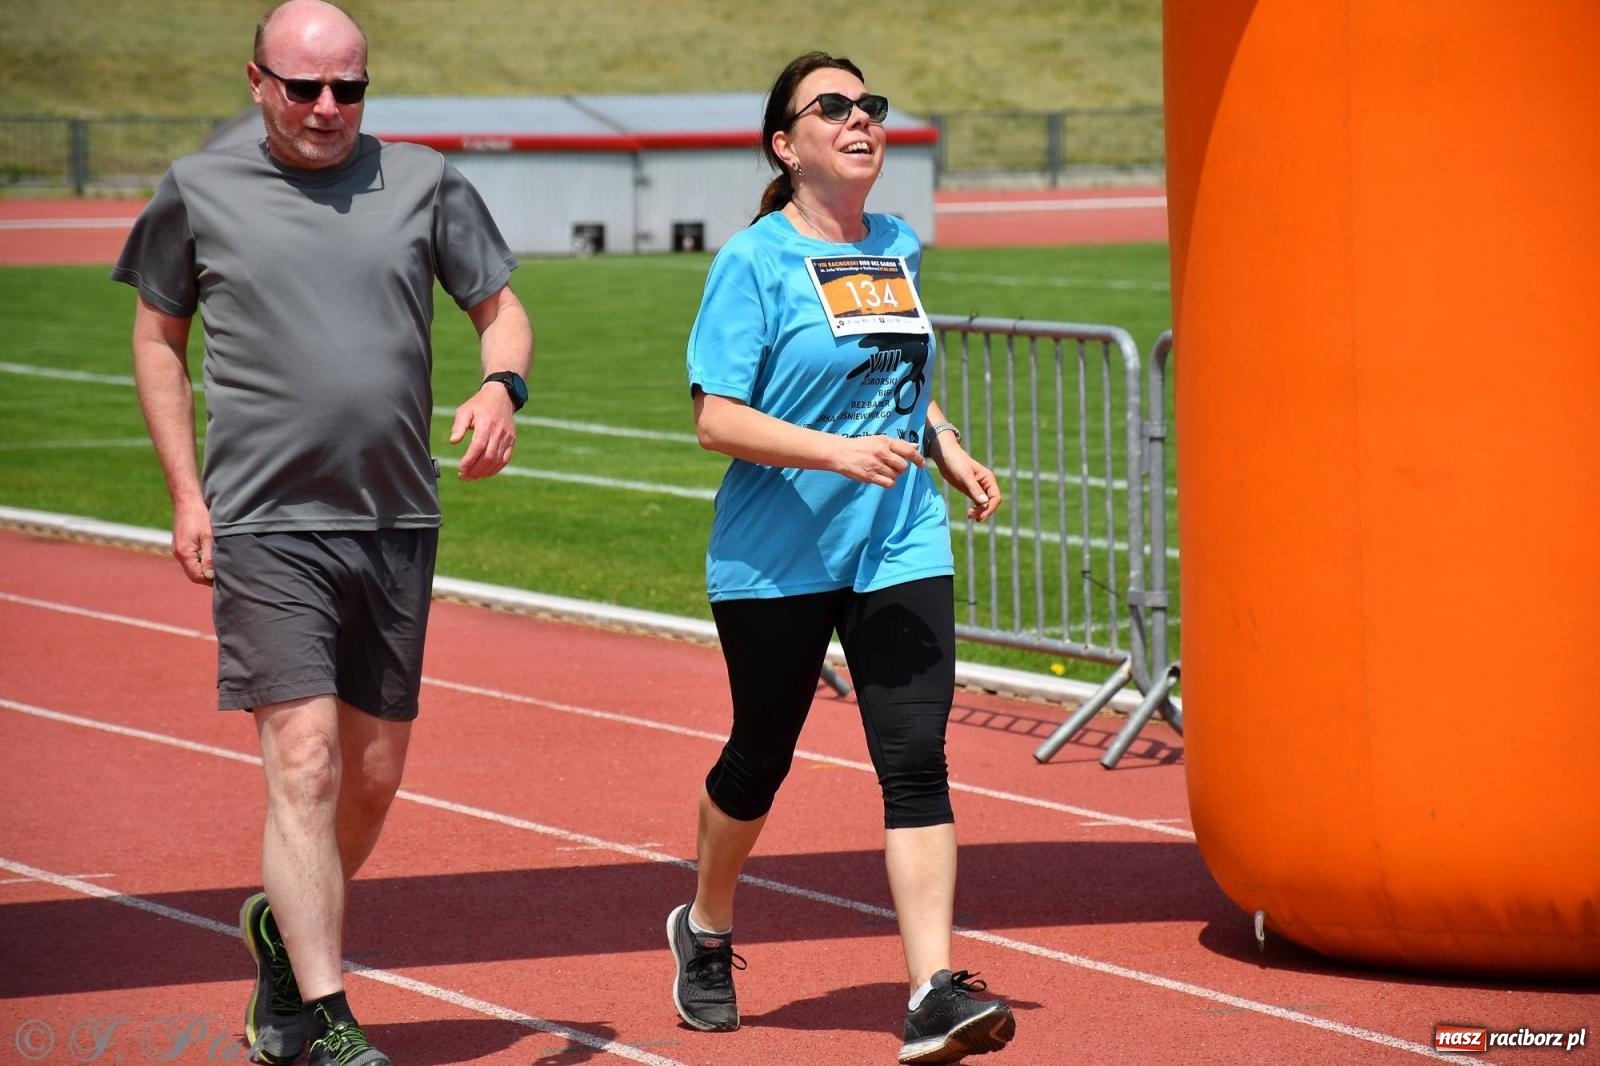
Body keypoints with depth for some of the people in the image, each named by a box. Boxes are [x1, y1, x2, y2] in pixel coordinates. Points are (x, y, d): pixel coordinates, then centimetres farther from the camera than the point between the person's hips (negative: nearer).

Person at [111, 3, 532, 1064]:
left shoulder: (425, 182, 6)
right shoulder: (200, 190, 2)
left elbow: (503, 307, 12)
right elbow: (159, 334, 13)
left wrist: (502, 387, -12)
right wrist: (186, 490, 5)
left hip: (397, 525, 3)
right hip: (265, 527, -3)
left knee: (374, 777, 9)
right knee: (305, 766, -13)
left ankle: (287, 926, 37)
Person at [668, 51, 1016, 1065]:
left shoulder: (899, 248, 10)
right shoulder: (755, 260, -8)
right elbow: (718, 418, -15)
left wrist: (950, 451, 11)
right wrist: (836, 453, -26)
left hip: (900, 551, 4)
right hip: (778, 556, -4)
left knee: (916, 761, -9)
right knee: (762, 756, 12)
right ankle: (707, 932, 39)